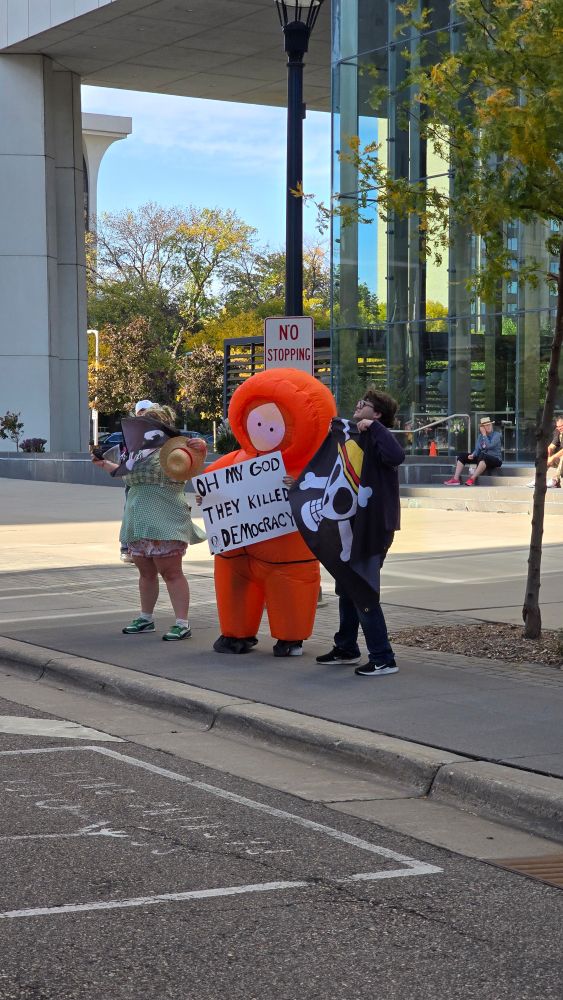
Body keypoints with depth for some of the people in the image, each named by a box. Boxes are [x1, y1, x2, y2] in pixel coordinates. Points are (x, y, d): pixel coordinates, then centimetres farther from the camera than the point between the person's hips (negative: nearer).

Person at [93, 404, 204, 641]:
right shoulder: (140, 453, 19)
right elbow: (127, 474, 36)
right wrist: (104, 464, 36)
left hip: (164, 524, -8)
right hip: (140, 523, 8)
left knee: (171, 571, -9)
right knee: (146, 572, 15)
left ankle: (182, 624, -9)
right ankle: (145, 618, 26)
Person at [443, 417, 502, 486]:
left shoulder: (496, 434, -7)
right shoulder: (480, 436, 11)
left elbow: (489, 446, -22)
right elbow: (477, 449, 7)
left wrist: (484, 434, -15)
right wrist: (472, 455, -14)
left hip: (495, 459, -7)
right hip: (482, 458, 7)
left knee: (483, 456, -41)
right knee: (462, 455, -4)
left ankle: (472, 479, -47)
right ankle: (456, 479, -17)